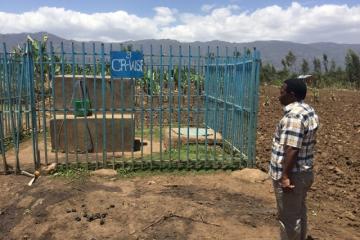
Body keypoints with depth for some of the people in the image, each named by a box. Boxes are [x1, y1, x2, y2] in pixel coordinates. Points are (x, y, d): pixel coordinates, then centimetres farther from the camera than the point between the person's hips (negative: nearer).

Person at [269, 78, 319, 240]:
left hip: (292, 175, -10)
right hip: (304, 172, 10)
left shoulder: (294, 116, -23)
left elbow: (291, 149, -28)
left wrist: (285, 176, -24)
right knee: (299, 212, 23)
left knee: (288, 217, 5)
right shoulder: (309, 111, 9)